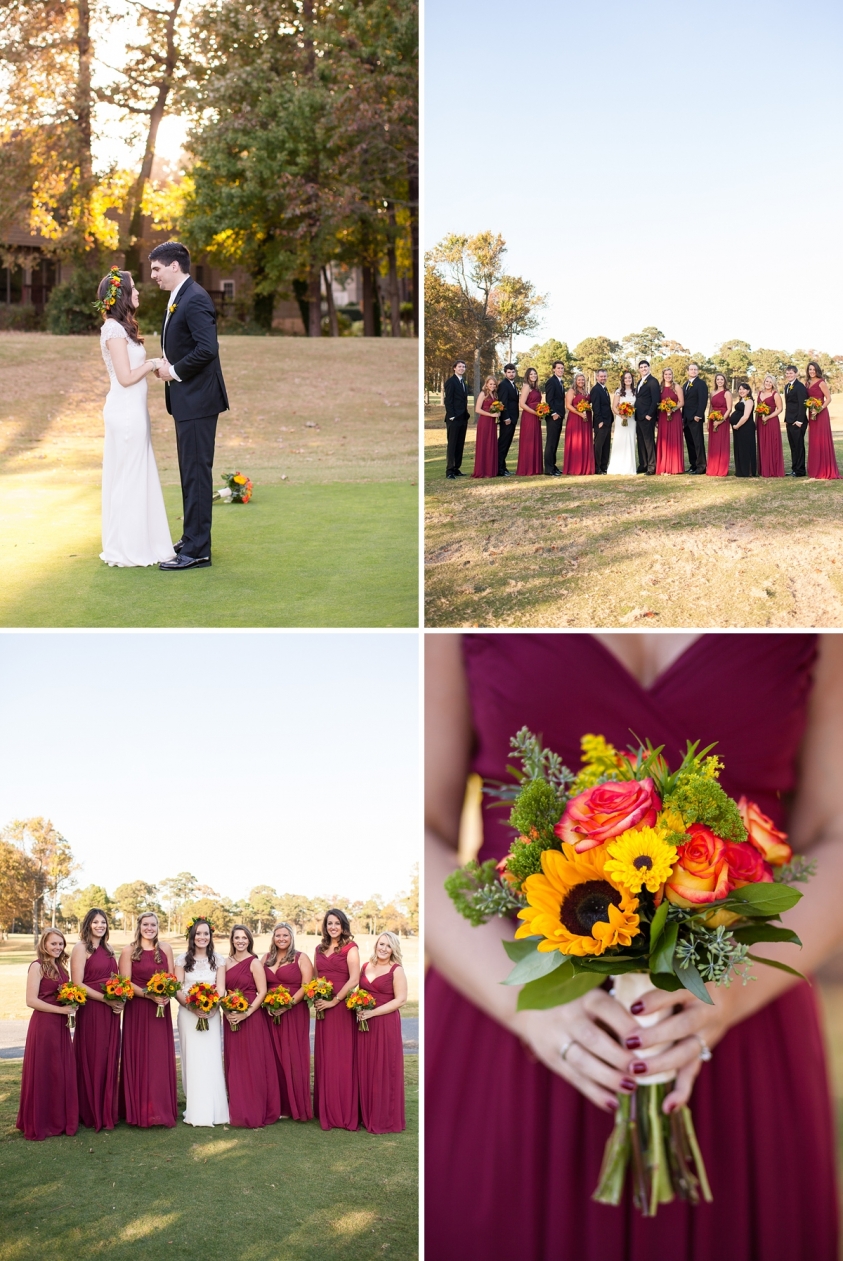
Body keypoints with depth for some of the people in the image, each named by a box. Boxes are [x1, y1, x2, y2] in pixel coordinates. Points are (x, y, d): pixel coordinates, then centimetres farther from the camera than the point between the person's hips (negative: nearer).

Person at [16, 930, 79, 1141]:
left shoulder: (60, 967, 14)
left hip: (61, 1025, 7)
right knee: (43, 1074, 0)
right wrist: (61, 1009, -17)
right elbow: (31, 1000, -16)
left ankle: (59, 1120, 19)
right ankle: (39, 1124, 9)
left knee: (63, 1073, 9)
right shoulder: (37, 966, -9)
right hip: (43, 1024, -7)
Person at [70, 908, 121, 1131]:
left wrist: (120, 999, 0)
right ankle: (92, 1113, 7)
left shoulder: (107, 949, 15)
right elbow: (78, 984, -14)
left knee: (109, 1059, 9)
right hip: (91, 1010, -7)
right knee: (92, 1060, -1)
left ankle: (108, 1111, 17)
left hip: (111, 1011, 7)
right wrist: (106, 999, -18)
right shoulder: (81, 948, -7)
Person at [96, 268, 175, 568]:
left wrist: (154, 365, 4)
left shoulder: (122, 327, 16)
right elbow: (126, 377, -19)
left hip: (133, 410, 10)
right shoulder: (114, 330, -14)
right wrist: (152, 364, -6)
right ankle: (128, 551, 4)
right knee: (128, 478, -3)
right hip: (125, 411, -10)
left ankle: (137, 543, 21)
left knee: (135, 477, 13)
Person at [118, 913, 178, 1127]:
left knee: (161, 1059, 4)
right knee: (139, 1058, 0)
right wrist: (149, 995, -19)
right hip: (137, 1009, -3)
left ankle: (162, 1109, 12)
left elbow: (172, 978, 8)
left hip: (161, 1010, 3)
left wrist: (167, 995, -13)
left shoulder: (165, 949, 8)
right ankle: (140, 1111, 7)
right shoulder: (128, 951, -2)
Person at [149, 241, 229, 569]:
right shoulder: (178, 299, 15)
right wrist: (167, 366, 5)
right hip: (186, 398, 11)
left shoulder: (195, 300, -17)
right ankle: (192, 538, 27)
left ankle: (197, 551, -3)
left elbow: (207, 348, -27)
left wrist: (176, 371, -16)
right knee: (190, 472, 17)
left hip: (197, 399, -11)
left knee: (196, 472, -7)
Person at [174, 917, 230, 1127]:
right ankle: (195, 1109, 1)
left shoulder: (218, 960, 8)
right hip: (188, 1013, -1)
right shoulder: (183, 959, 4)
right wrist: (192, 1005, -18)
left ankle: (213, 1110, 1)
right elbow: (177, 990, -2)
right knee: (192, 1059, -3)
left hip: (211, 1014, 1)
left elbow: (221, 989, 3)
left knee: (211, 1059, -4)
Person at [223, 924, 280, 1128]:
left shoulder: (254, 963, -5)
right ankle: (238, 1110, 16)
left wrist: (246, 1013, -19)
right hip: (231, 1019, 5)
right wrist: (226, 1011, -5)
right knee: (234, 1064, 8)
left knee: (252, 1063, -2)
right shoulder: (227, 963, 10)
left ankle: (255, 1112, 4)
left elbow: (262, 992, -10)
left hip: (251, 1017, -5)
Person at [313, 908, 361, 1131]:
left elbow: (354, 979, -14)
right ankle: (326, 1109, 16)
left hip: (342, 1007, -6)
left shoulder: (350, 948, -5)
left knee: (342, 1058, -3)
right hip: (322, 1007, 6)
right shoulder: (320, 949, 14)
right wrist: (315, 997, 1)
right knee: (324, 1058, 8)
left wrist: (333, 1001, -15)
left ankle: (344, 1112, 4)